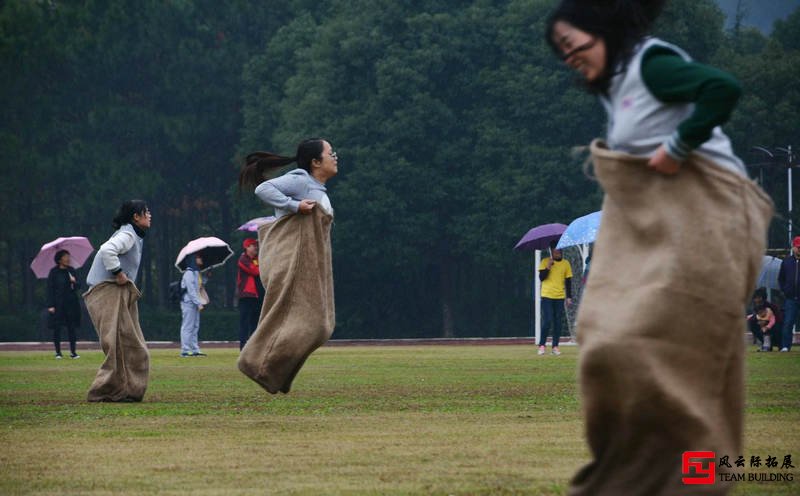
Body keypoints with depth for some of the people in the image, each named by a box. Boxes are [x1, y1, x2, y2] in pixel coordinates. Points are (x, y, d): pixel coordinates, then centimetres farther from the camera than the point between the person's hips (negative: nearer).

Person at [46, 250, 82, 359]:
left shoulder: (71, 271, 8)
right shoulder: (54, 272, -3)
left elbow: (78, 286, 11)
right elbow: (50, 289, -4)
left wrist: (74, 282, -13)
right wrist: (50, 305, -10)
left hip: (71, 302, 3)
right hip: (58, 304, -3)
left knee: (72, 327, 1)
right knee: (57, 328, -1)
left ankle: (73, 352, 6)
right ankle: (58, 352, 7)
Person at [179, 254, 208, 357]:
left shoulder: (198, 272, 17)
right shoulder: (189, 273, -13)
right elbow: (191, 290, -18)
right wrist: (198, 303, -19)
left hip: (195, 303, 9)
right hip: (188, 302, -9)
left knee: (195, 327, 10)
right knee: (188, 327, -7)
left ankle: (195, 350, 13)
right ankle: (185, 351, -7)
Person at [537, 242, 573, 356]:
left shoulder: (565, 263, 6)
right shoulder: (545, 262, 1)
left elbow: (568, 281, 8)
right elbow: (541, 278, -5)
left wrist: (569, 297, 3)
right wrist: (548, 267, -19)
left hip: (560, 297, 2)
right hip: (547, 296, -2)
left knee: (558, 322, 2)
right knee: (547, 321, -9)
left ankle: (555, 346, 5)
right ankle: (542, 345, -1)